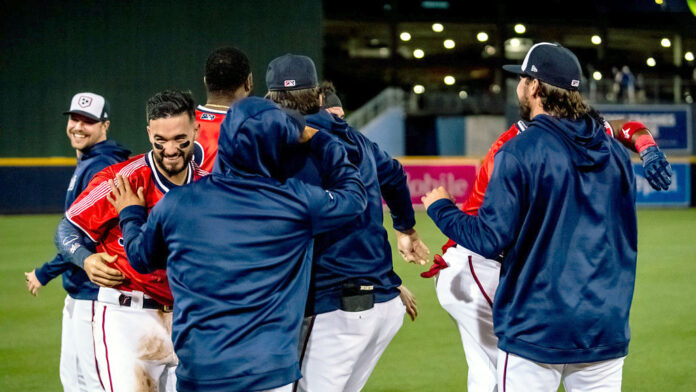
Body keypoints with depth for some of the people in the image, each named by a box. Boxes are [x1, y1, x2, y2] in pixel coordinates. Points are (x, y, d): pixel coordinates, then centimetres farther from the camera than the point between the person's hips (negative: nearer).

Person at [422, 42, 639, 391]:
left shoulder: (520, 152, -11)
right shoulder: (616, 152, 7)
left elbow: (490, 239, -12)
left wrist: (440, 209, 5)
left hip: (536, 332, -5)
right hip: (606, 330, 5)